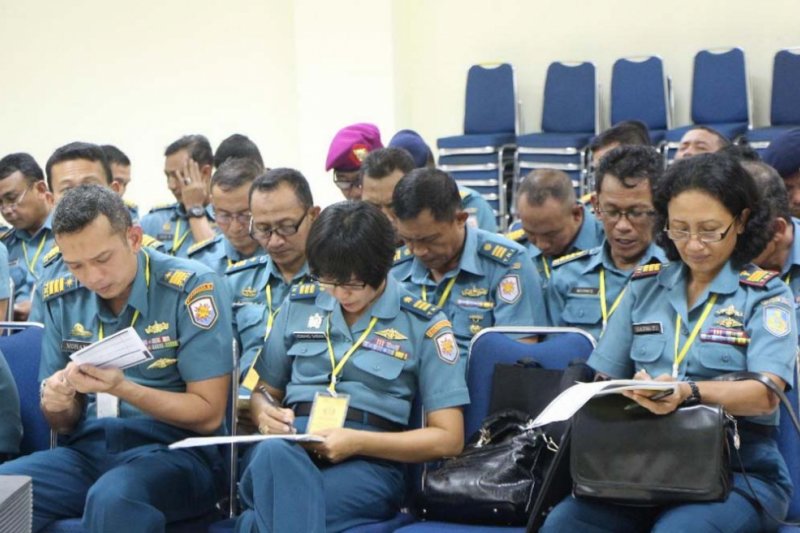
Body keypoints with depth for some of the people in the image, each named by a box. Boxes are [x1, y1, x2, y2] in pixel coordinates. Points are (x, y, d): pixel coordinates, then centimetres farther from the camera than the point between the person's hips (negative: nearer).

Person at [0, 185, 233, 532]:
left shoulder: (191, 288, -8)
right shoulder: (61, 299, 8)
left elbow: (208, 415, -8)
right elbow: (64, 424, 14)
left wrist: (120, 388, -19)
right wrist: (58, 403, -9)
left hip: (174, 449, -5)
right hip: (87, 451, 5)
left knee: (113, 499, -37)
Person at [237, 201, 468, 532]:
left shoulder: (424, 325, 7)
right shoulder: (299, 305, 18)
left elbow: (448, 438, 4)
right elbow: (265, 391, 27)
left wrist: (358, 442, -10)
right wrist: (266, 413, 0)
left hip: (371, 460, -4)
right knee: (273, 454, -39)